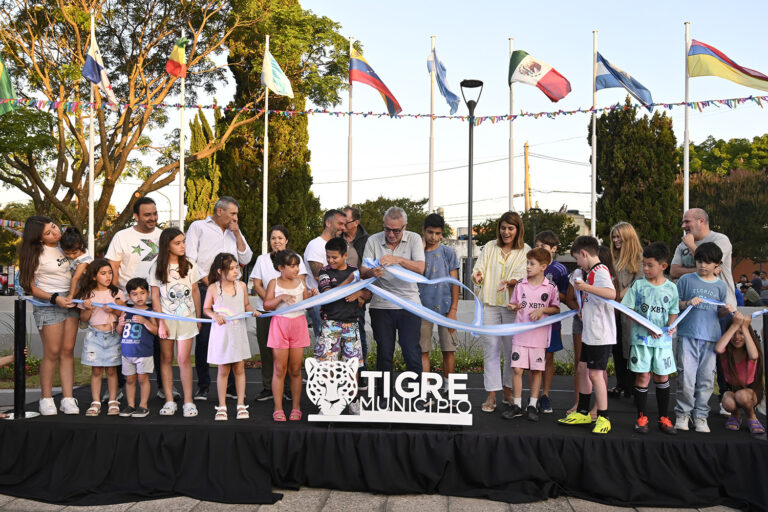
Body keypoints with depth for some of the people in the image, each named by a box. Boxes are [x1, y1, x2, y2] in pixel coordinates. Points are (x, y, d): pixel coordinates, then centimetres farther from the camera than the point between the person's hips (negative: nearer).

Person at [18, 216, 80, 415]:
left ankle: (67, 398, 4)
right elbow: (31, 287, -8)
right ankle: (46, 399, 8)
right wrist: (55, 299, -19)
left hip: (70, 302, 5)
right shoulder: (38, 254, -8)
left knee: (68, 351, 3)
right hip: (48, 306, -5)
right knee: (52, 353, -5)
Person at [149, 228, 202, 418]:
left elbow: (195, 291, 9)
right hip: (166, 317, 0)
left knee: (184, 359, -4)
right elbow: (155, 297, -2)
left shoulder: (189, 265, 2)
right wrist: (160, 322, -7)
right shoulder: (157, 267, -3)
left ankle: (188, 401, 1)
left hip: (187, 317, 0)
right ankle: (169, 401, 12)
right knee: (166, 359, 5)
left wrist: (198, 316, 9)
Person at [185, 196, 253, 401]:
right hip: (205, 289, -4)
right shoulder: (198, 227, 8)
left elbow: (245, 259, 10)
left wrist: (237, 234, 4)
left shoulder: (235, 233, 21)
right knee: (203, 336, -2)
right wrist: (205, 280, -7)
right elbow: (190, 258, -1)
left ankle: (232, 385, 10)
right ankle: (203, 386, 7)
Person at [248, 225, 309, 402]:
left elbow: (301, 284, 2)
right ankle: (268, 387, 12)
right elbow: (257, 285, 3)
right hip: (266, 312, 1)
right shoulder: (262, 259, 11)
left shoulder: (296, 258, 8)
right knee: (267, 349, 2)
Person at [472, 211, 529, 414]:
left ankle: (508, 391, 21)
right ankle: (491, 396, 2)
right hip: (490, 304, 1)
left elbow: (522, 275, -8)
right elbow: (480, 266, 1)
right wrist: (478, 275, -22)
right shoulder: (490, 247, 11)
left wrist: (509, 282, -29)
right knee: (490, 349, -1)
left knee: (512, 350, 5)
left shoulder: (524, 251, 4)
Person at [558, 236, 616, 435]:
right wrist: (584, 309, 14)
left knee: (595, 373, -6)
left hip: (601, 334, -10)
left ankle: (603, 418, 3)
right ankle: (582, 412, 27)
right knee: (584, 369, 16)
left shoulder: (600, 271, -15)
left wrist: (586, 287, -43)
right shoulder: (592, 272, 15)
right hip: (590, 333, 10)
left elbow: (612, 294, -35)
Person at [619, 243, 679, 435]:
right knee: (642, 377, 0)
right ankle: (642, 417, 13)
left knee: (662, 377, 8)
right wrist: (647, 326, -15)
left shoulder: (671, 288, 3)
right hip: (641, 338, -1)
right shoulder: (638, 285, -1)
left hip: (663, 340, 1)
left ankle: (664, 418, 20)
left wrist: (671, 326, -10)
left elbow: (673, 312, 11)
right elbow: (628, 310, -4)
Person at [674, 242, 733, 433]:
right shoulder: (686, 280, 4)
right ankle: (683, 413, 9)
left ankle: (700, 416, 16)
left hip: (711, 336, 2)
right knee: (686, 377, -7)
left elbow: (720, 311, 19)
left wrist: (727, 310, -3)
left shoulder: (720, 286, 11)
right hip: (688, 334, -2)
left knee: (706, 379, 4)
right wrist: (688, 303, -11)